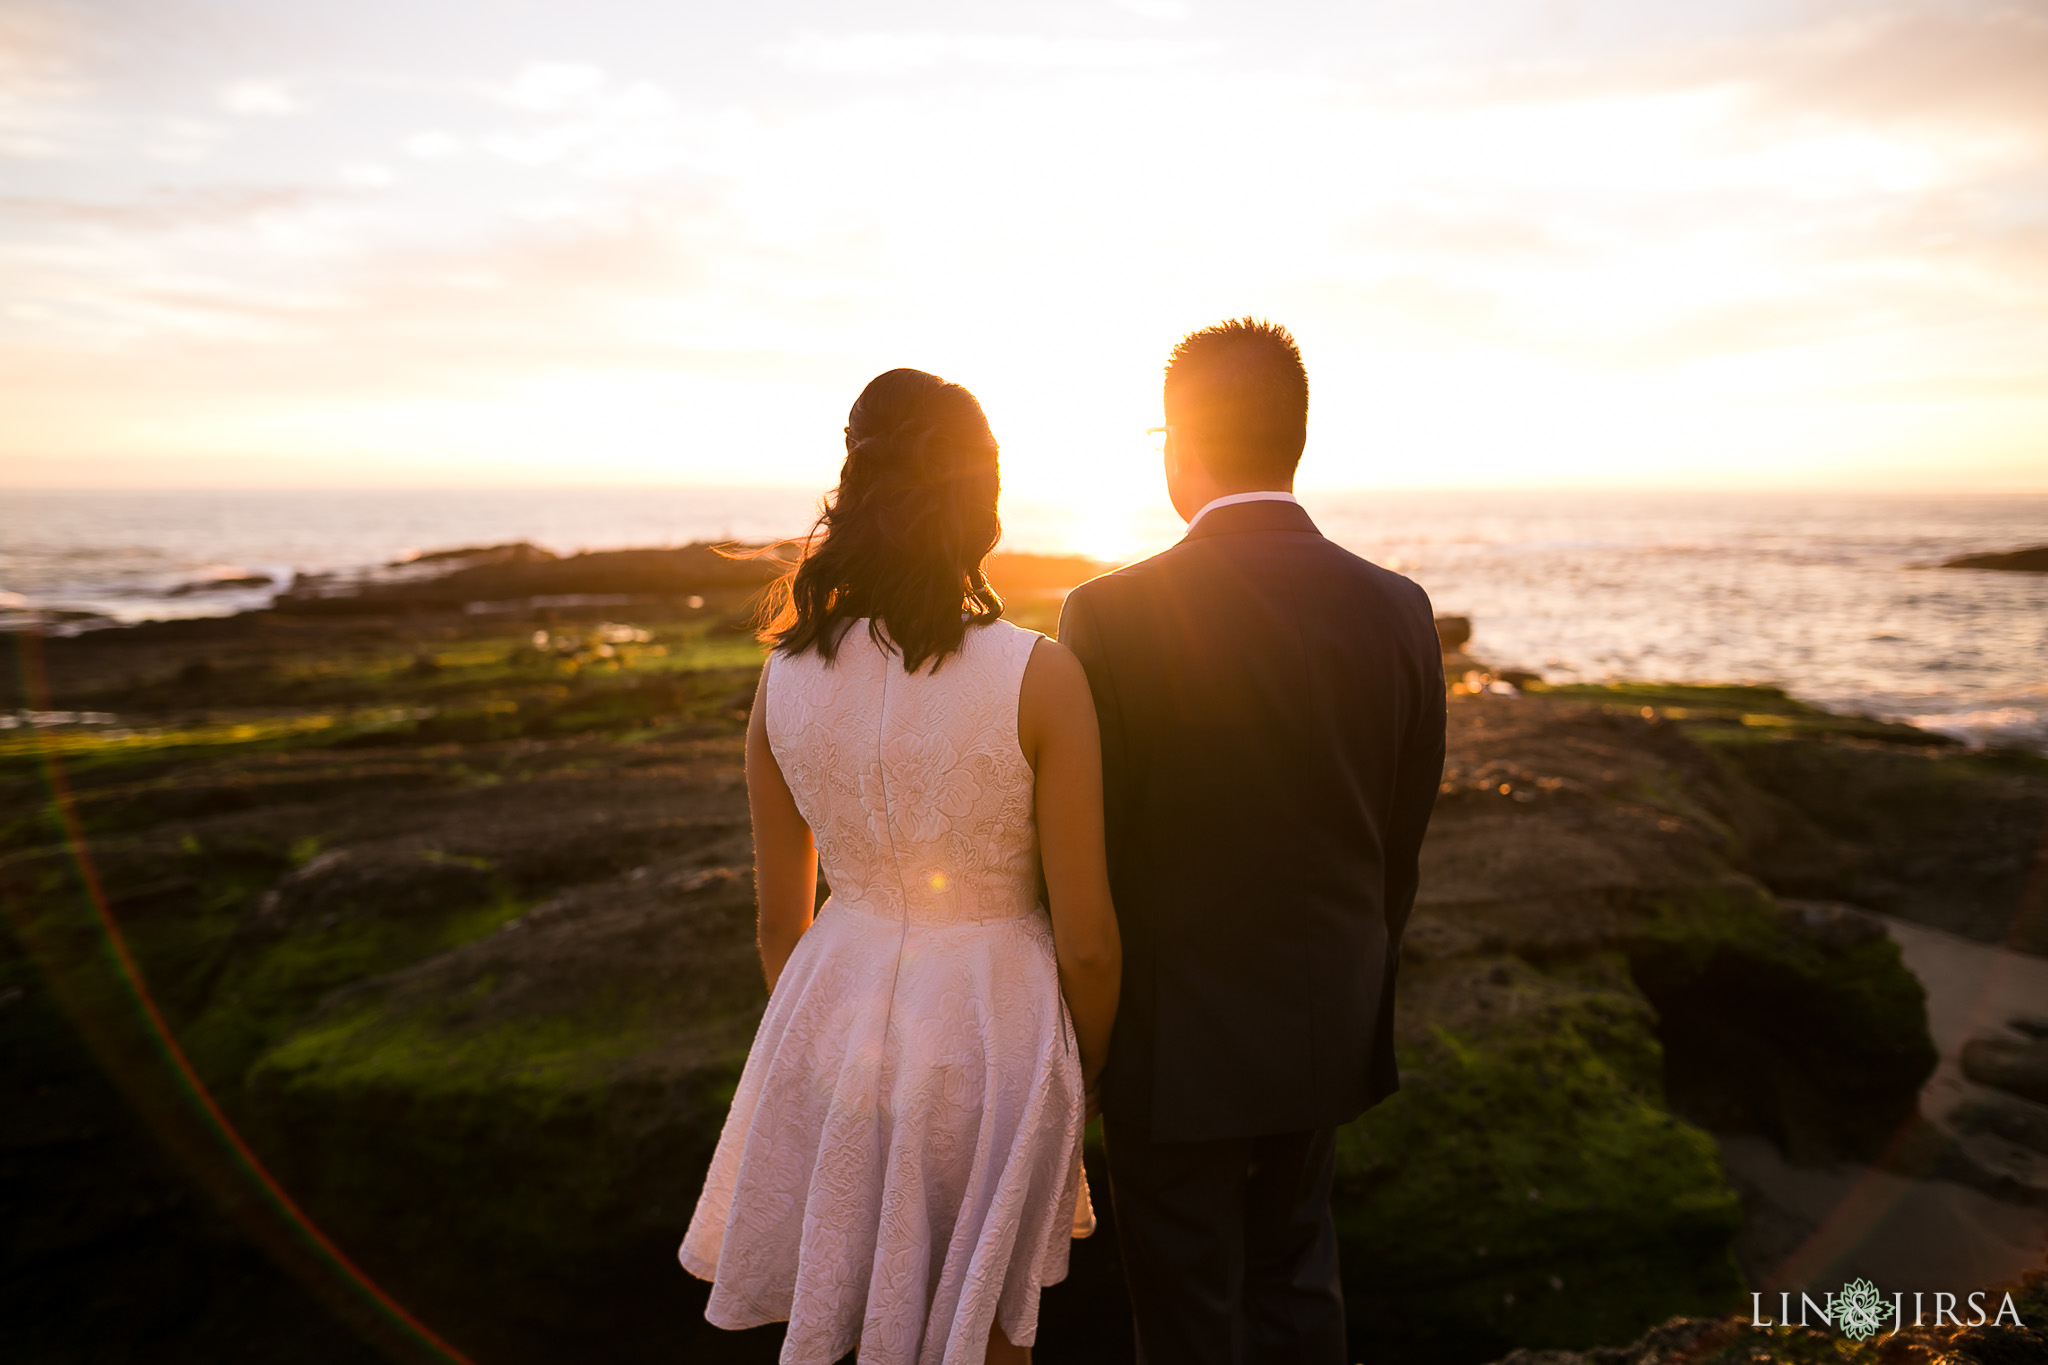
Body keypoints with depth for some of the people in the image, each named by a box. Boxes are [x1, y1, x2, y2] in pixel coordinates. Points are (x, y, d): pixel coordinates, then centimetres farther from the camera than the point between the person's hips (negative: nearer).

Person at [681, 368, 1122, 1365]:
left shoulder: (785, 678, -9)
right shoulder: (1042, 676, -20)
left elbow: (780, 921, 1)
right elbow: (1086, 936, -14)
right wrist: (1086, 1071, 5)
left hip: (838, 1014, 3)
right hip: (990, 1031, -3)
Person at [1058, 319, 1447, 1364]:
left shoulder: (1111, 614, -20)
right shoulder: (1397, 610, -6)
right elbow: (1403, 841, 2)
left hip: (1177, 1039, -4)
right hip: (1330, 1027, 5)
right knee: (1295, 1269, 27)